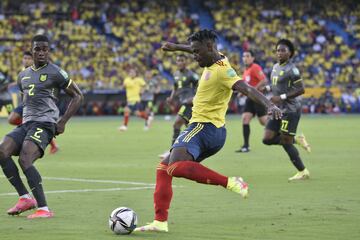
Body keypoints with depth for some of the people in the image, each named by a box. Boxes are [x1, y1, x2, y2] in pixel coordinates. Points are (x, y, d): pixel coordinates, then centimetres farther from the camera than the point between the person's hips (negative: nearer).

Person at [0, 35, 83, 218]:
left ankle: (44, 209, -23)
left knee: (25, 160, -26)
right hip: (26, 123, 7)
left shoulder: (56, 73, -1)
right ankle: (25, 198, -11)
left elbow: (77, 96, 2)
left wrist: (63, 122, -3)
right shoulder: (23, 75, 20)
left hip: (44, 124, -7)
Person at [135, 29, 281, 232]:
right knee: (163, 168, 14)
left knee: (176, 167, -32)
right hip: (213, 131, 10)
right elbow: (198, 49, 36)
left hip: (204, 127, -10)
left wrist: (270, 105, -43)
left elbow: (247, 89, -29)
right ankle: (160, 221, 10)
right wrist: (177, 47, 47)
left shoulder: (221, 70, -16)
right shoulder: (216, 59, 13)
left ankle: (230, 182, -33)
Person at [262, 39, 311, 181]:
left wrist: (281, 97, -21)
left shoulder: (291, 70, -15)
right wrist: (268, 88, 6)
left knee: (285, 142, -6)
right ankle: (297, 140, 20)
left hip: (290, 110, -9)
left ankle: (303, 172, 7)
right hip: (279, 110, 9)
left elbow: (301, 90, -18)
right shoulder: (276, 67, 12)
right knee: (267, 139, 2)